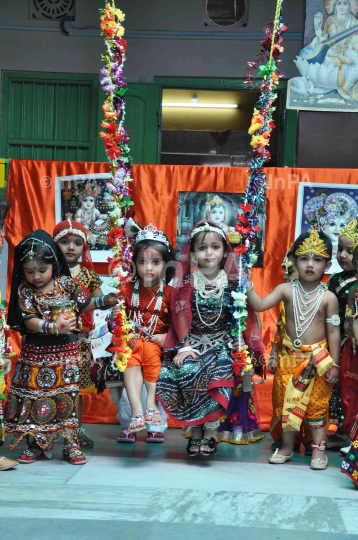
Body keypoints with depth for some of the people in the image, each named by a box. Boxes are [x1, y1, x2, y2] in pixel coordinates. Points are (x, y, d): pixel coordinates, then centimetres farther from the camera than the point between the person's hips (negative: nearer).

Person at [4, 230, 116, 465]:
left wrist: (103, 301, -5)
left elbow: (85, 304, 10)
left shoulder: (66, 283, -2)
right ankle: (37, 444, 20)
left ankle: (71, 444, 11)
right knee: (35, 395, 5)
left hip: (66, 350, -1)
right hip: (35, 353, 1)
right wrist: (54, 327, -26)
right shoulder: (24, 290, -4)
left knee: (66, 395, 0)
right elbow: (29, 321, -13)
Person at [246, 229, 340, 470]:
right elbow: (260, 305, -10)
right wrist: (248, 285, -24)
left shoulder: (328, 297, -8)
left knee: (317, 403, 7)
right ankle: (287, 446, 24)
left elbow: (334, 332, -4)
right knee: (288, 401, 8)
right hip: (291, 356, 2)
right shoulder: (286, 290, -4)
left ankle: (319, 447, 22)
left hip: (318, 358, -1)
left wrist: (335, 364, -5)